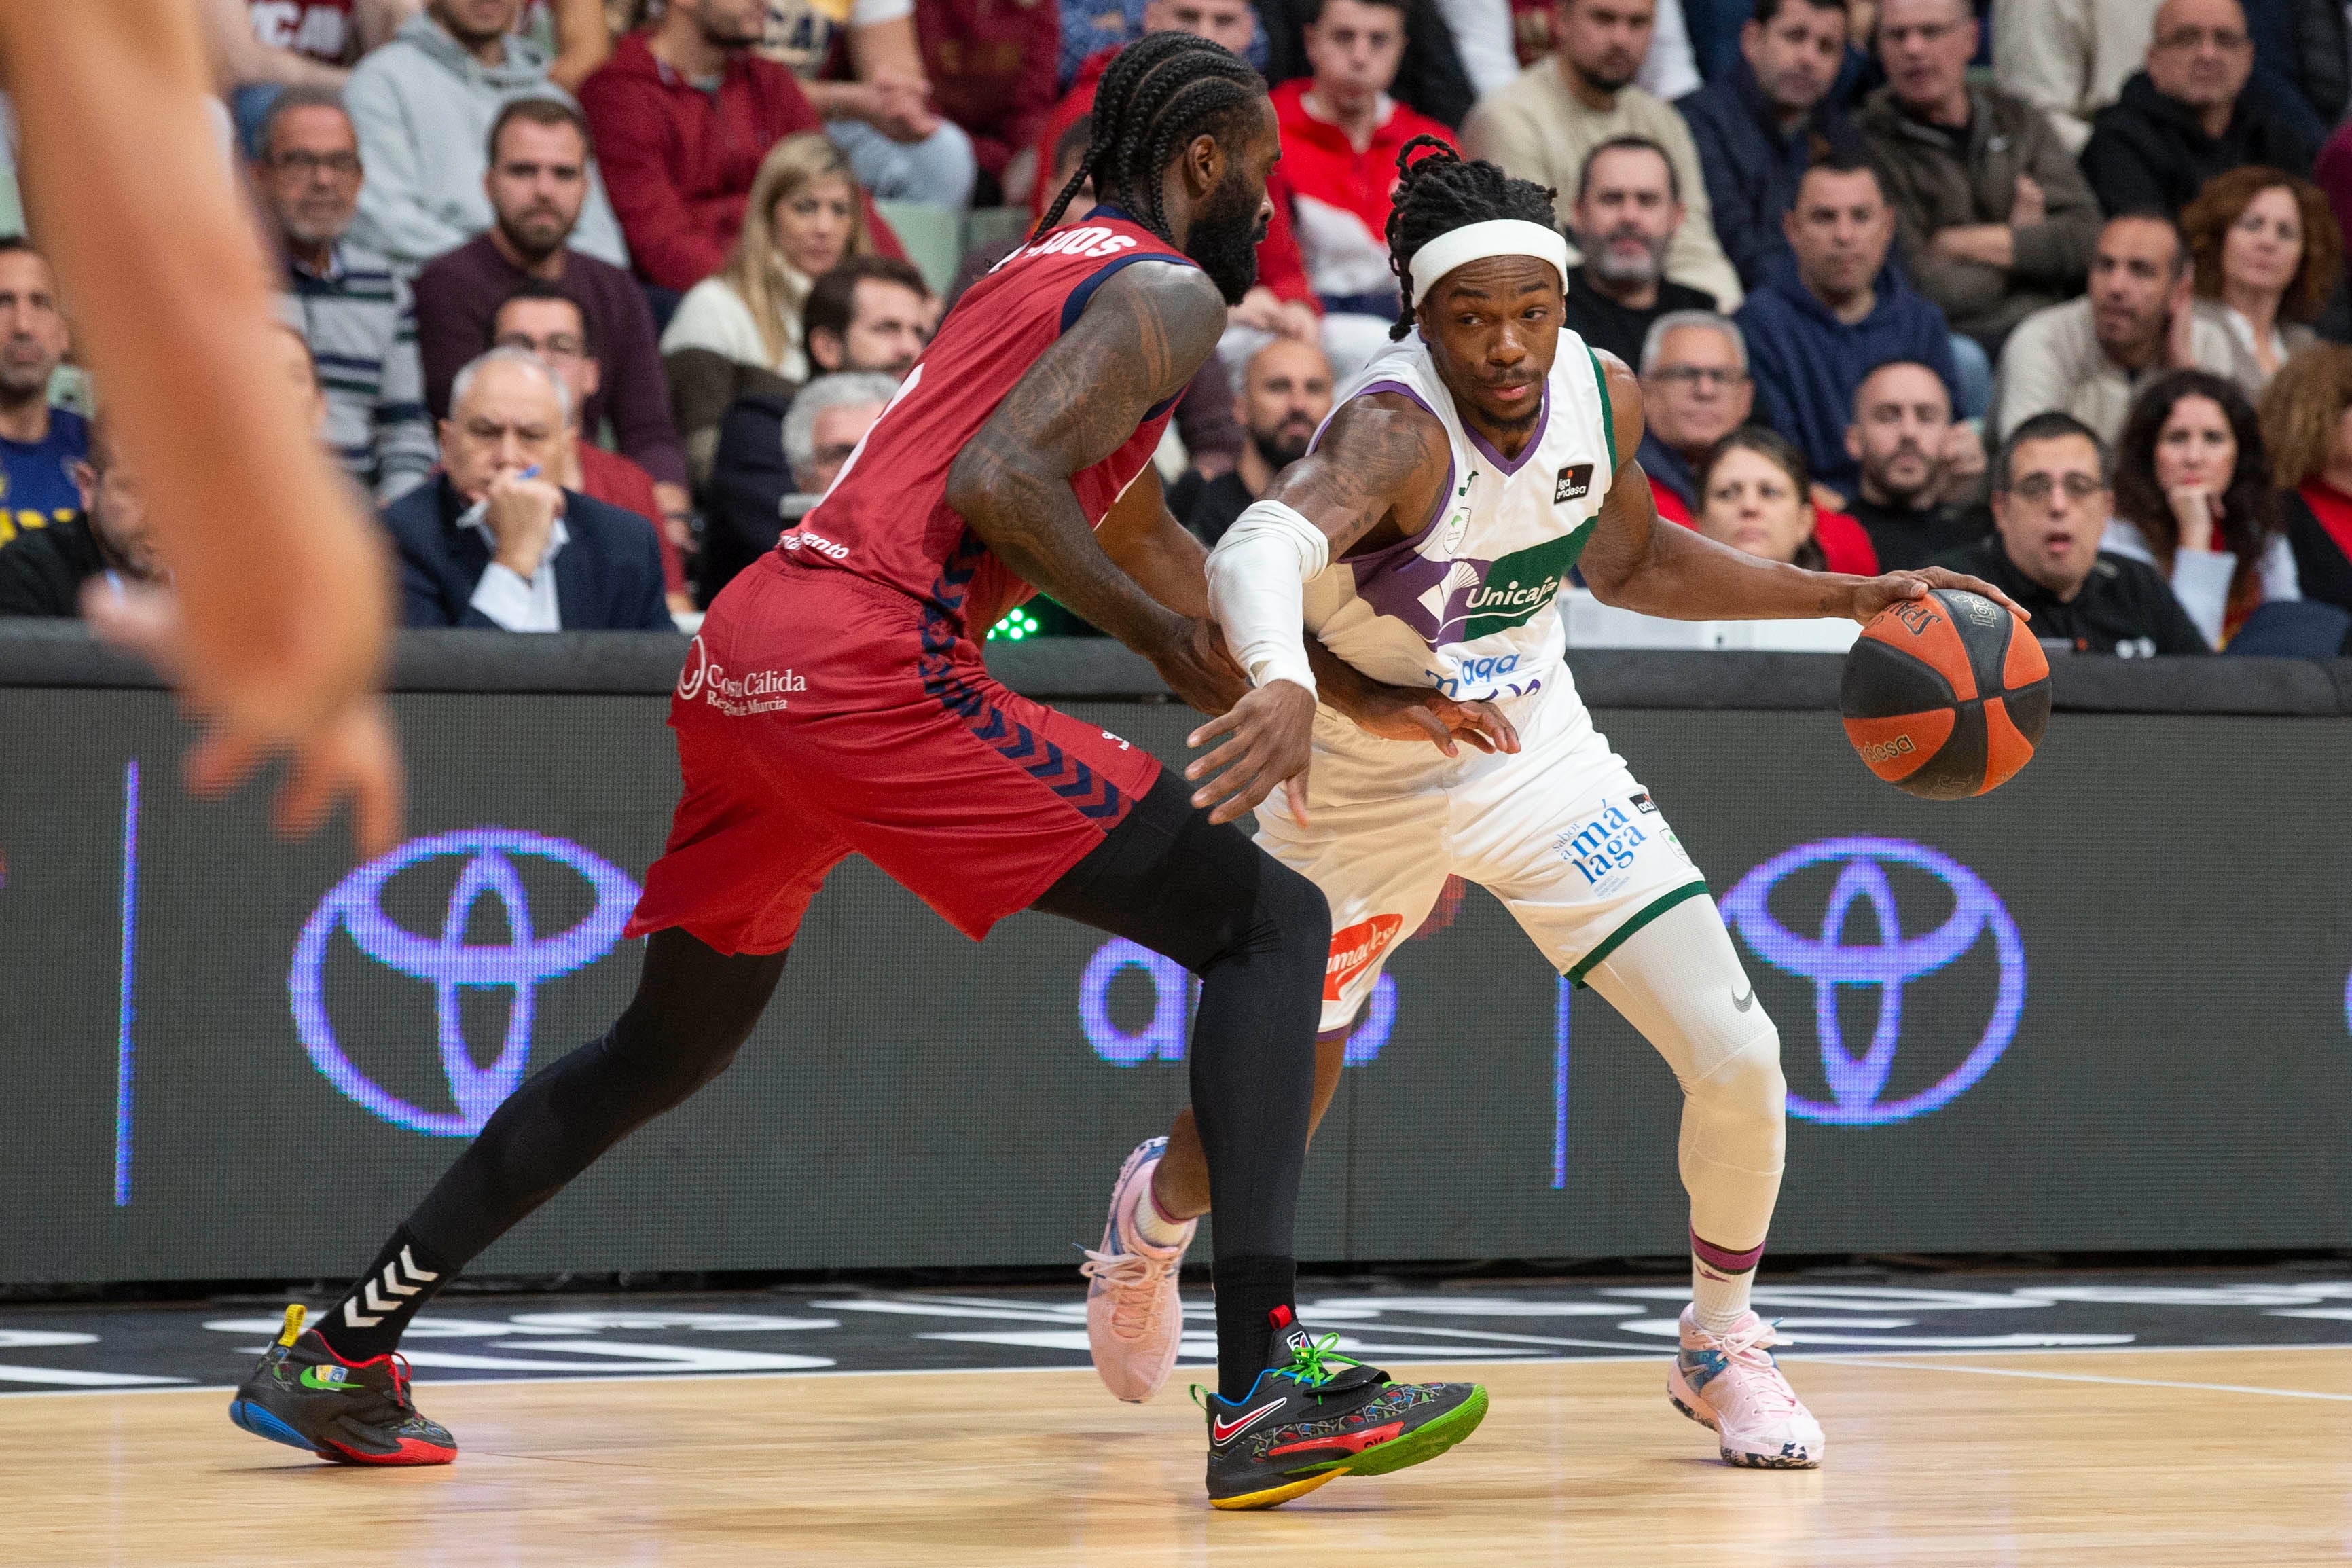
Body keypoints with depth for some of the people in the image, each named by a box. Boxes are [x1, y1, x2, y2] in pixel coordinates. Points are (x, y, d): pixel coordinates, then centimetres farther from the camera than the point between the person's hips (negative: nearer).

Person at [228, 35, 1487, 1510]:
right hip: (876, 659, -9)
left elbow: (1137, 526, 41)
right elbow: (1000, 482, -16)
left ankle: (341, 1355, 31)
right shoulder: (1170, 295, 0)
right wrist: (1177, 647, -5)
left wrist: (1267, 675, 44)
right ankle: (1267, 1390, -18)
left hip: (744, 655, 9)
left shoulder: (1046, 270, 29)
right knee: (1269, 922, -5)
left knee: (670, 1046, 28)